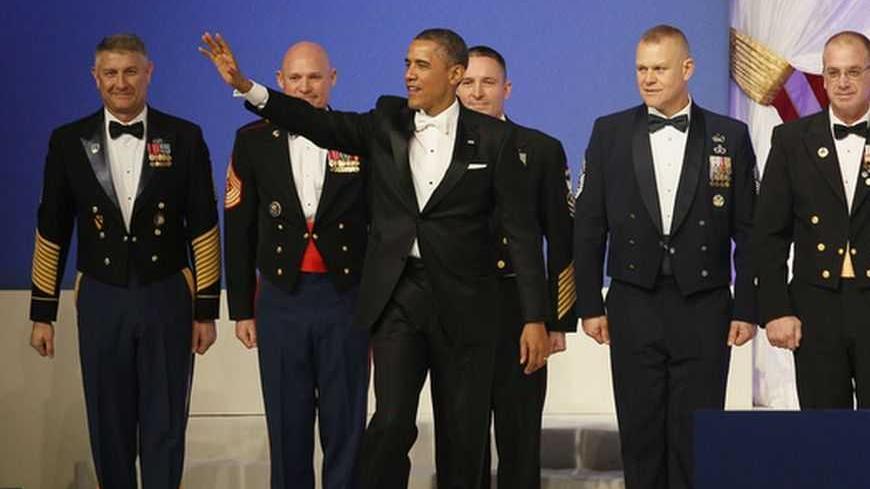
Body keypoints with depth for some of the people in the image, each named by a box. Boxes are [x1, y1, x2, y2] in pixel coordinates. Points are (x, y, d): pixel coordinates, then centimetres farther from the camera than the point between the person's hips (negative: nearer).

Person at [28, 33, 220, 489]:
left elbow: (203, 229, 0)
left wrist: (206, 309, -1)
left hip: (167, 298, -1)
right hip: (101, 301, 1)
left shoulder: (184, 138, -2)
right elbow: (52, 231, 6)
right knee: (109, 428, 10)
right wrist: (42, 313, 5)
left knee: (165, 427, 4)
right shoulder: (68, 141, 1)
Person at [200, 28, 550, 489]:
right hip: (397, 294, 1)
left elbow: (522, 231, -2)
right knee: (392, 421, -11)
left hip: (463, 303, -1)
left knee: (462, 433, 6)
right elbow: (321, 123, -7)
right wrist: (245, 86, -20)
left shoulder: (492, 138, -2)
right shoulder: (387, 123, 5)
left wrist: (536, 318, -7)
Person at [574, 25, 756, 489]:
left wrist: (747, 308, -2)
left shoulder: (730, 137, 3)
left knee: (695, 437, 0)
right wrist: (589, 304, 1)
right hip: (634, 307, 1)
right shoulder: (610, 133, 5)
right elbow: (588, 225, 6)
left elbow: (747, 232, 3)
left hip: (703, 308, -1)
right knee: (640, 433, 4)